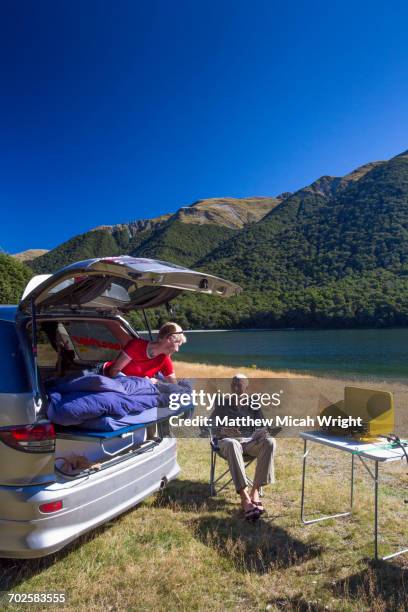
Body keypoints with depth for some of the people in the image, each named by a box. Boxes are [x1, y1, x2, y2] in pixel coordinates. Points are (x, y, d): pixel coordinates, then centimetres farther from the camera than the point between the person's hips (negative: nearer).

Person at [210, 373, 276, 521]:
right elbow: (212, 426, 2)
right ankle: (245, 498, -45)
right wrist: (223, 430, -22)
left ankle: (255, 491, -30)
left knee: (270, 442, -31)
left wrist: (263, 431, -15)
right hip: (228, 441, -2)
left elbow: (262, 425, 11)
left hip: (250, 441, 2)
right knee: (232, 444, -40)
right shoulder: (223, 405, 14)